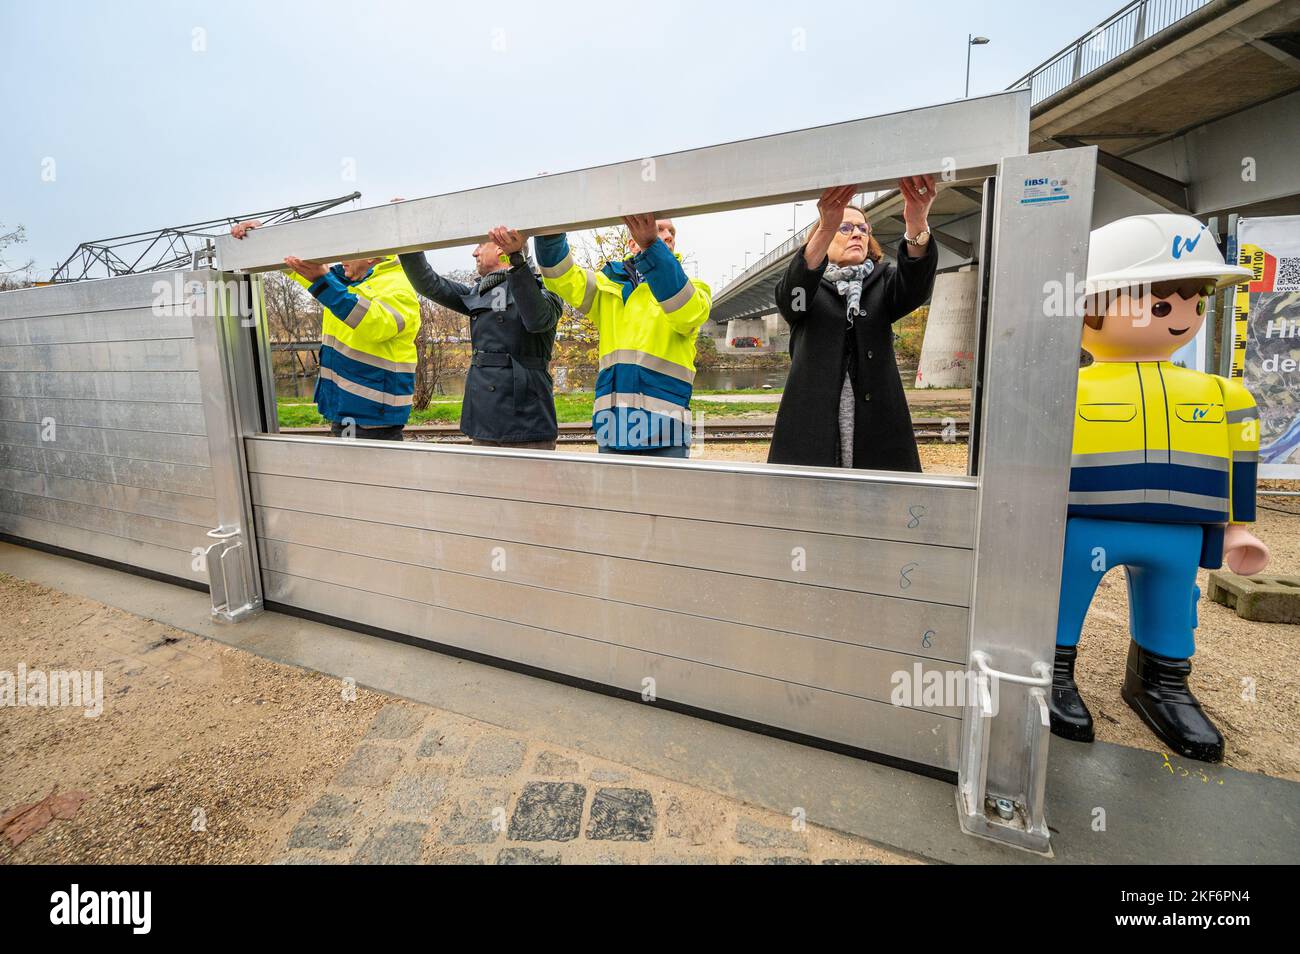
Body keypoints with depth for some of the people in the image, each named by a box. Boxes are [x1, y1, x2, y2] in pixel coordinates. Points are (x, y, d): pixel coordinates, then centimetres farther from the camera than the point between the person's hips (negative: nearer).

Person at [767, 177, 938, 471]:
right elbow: (790, 295, -14)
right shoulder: (808, 287, 10)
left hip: (877, 426, 2)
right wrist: (825, 228, -31)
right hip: (811, 423, -1)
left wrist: (917, 226, -28)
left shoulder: (882, 282, 15)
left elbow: (916, 287, -7)